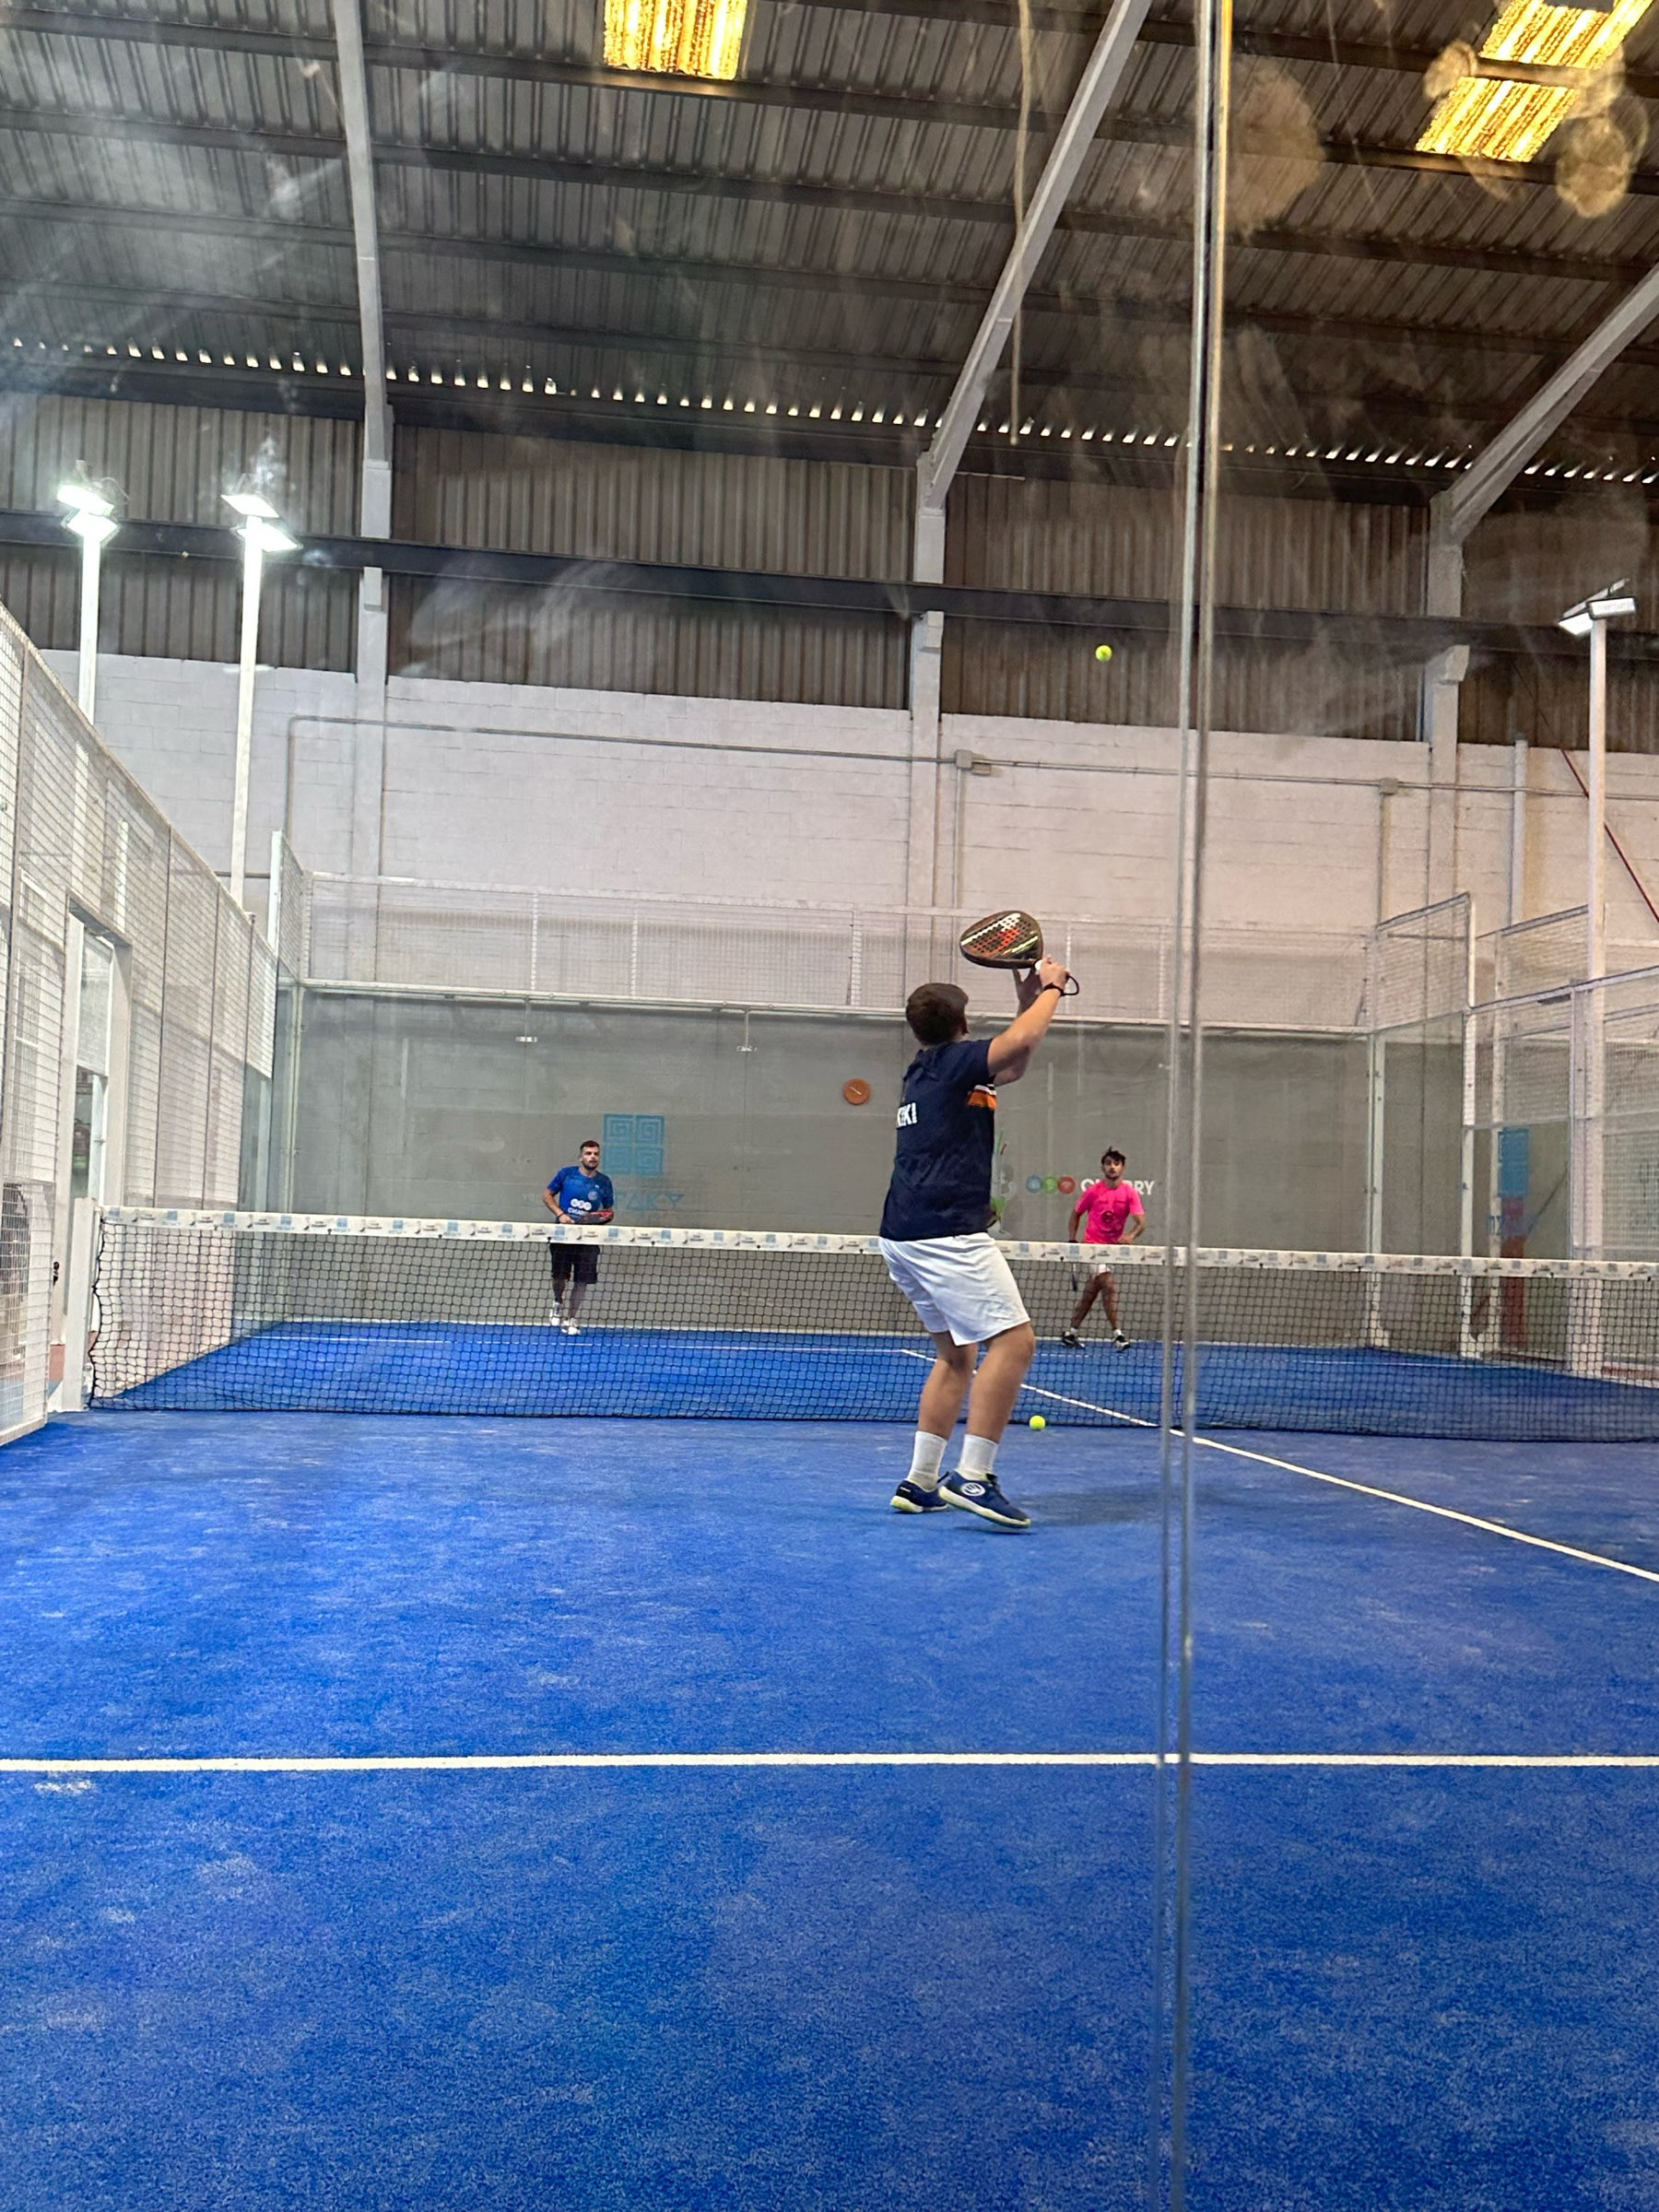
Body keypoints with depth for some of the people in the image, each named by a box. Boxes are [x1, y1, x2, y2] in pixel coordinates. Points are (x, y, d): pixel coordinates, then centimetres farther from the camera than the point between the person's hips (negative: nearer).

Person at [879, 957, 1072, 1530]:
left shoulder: (924, 1072, 21)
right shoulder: (954, 1060, -4)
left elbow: (1012, 1066, 32)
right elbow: (1020, 1041, -20)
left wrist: (1028, 1002, 23)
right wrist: (1051, 988, -3)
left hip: (904, 1237, 10)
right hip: (945, 1233, -10)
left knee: (956, 1353, 16)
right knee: (1013, 1341, -12)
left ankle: (920, 1481, 14)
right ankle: (972, 1477, -18)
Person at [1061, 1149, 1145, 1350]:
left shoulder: (1130, 1193, -4)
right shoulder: (1093, 1191, -6)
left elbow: (1141, 1222, -14)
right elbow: (1076, 1213, 8)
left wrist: (1131, 1235, -34)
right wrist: (1072, 1239, -1)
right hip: (1093, 1245, -4)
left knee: (1091, 1292, 12)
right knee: (1109, 1286, -19)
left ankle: (1070, 1332, 24)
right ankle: (1117, 1334, -19)